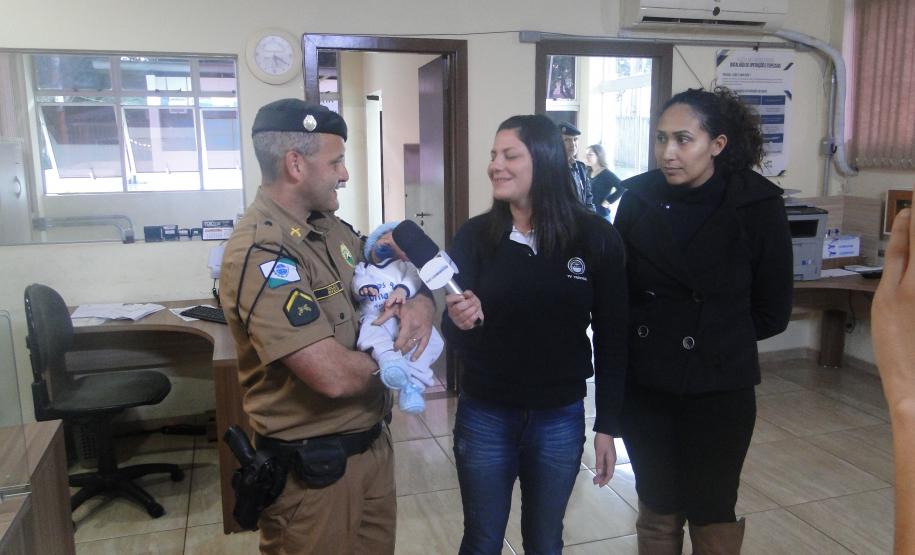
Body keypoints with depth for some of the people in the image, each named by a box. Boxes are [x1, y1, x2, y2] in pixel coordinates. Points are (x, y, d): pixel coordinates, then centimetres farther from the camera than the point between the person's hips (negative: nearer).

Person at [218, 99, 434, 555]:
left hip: (371, 441, 8)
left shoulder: (329, 227, 4)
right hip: (313, 467, -8)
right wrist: (394, 357, -10)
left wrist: (420, 303, -12)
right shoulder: (260, 253, -24)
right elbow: (335, 375, -30)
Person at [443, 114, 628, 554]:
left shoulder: (596, 238, -8)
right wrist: (460, 322, -30)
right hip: (484, 417, 0)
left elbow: (611, 338, -2)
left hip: (560, 420, 0)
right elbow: (452, 335, -7)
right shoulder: (474, 236, -6)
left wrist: (607, 425, 0)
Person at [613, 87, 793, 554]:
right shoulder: (638, 198, -5)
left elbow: (772, 311, -2)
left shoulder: (757, 204, -10)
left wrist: (715, 335, 3)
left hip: (718, 387, -2)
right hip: (644, 384, 2)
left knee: (711, 514, 13)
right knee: (657, 508, 16)